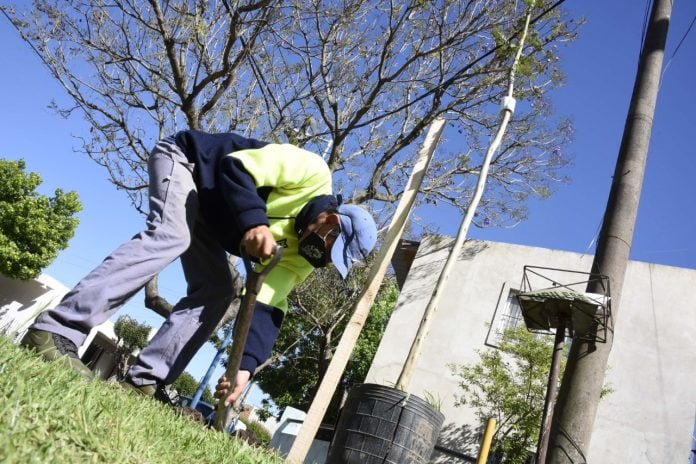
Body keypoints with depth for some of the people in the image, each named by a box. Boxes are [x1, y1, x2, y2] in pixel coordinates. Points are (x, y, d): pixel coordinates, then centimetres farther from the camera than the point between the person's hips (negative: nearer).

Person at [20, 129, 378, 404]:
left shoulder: (298, 252, -7)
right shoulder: (314, 174, -25)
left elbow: (269, 305, -15)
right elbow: (236, 164, -30)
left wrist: (247, 364, -25)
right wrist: (252, 222, -44)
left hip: (205, 214, 7)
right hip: (183, 157, -7)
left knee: (217, 292, -6)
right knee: (169, 236, -34)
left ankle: (143, 382, -6)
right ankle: (54, 332, -33)